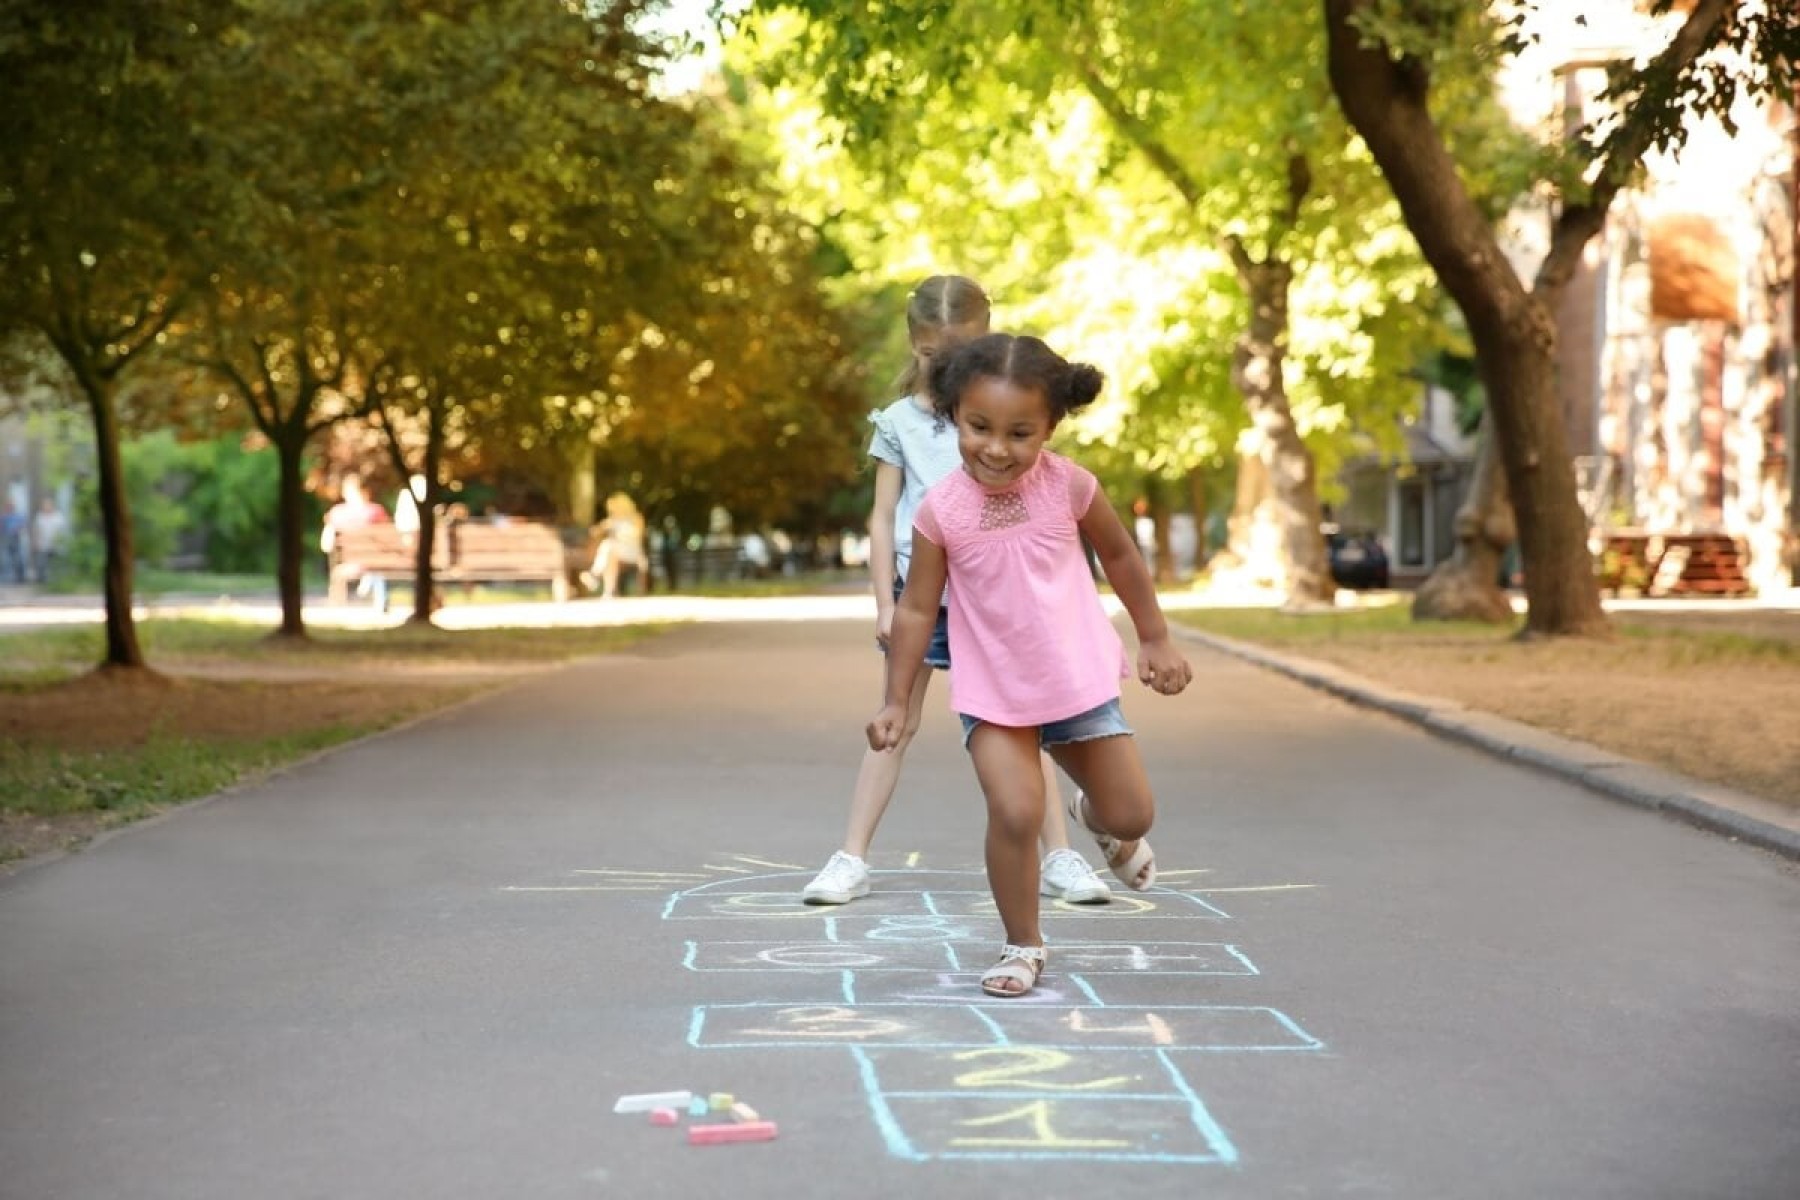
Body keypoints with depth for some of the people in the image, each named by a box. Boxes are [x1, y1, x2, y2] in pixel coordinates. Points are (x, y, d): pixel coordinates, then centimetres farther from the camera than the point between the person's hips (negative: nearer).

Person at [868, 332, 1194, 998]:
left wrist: (1156, 640, 9)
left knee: (1133, 815, 9)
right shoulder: (941, 510, -14)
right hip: (992, 692, -2)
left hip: (1079, 680, 2)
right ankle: (1022, 946, 3)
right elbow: (916, 608, -4)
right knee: (1015, 813, -20)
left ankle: (1095, 817, 47)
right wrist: (896, 700, -3)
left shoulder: (1067, 485, -12)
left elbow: (1120, 556, 5)